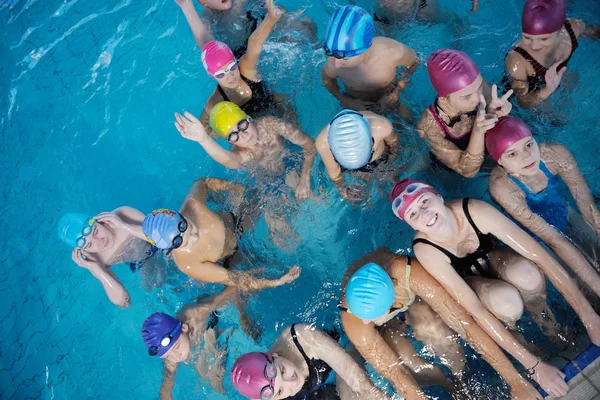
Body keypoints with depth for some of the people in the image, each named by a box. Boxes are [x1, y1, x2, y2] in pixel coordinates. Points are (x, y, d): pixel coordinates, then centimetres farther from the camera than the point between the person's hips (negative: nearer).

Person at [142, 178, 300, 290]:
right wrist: (276, 282, -39)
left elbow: (202, 182, -12)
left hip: (234, 222, 2)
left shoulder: (192, 204, -39)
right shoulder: (186, 264, -40)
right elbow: (231, 279, -32)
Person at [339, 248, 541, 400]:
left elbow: (465, 323, -35)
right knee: (407, 364, -24)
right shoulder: (352, 320, -38)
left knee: (433, 328, -29)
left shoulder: (411, 275, -40)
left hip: (410, 298, 1)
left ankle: (465, 380, 1)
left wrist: (515, 381, -30)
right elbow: (395, 374, -30)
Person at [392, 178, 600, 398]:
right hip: (467, 281, -1)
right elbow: (475, 310, -34)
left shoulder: (475, 211, -33)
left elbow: (540, 255, -29)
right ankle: (509, 328, 3)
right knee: (507, 301, -34)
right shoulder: (426, 250, -35)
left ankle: (539, 315, 0)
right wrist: (534, 365, -33)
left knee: (527, 275, -34)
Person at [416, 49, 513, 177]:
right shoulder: (430, 126, -34)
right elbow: (468, 170, -29)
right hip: (451, 173, -4)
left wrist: (494, 113, -33)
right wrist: (478, 131, -44)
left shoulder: (478, 86, -25)